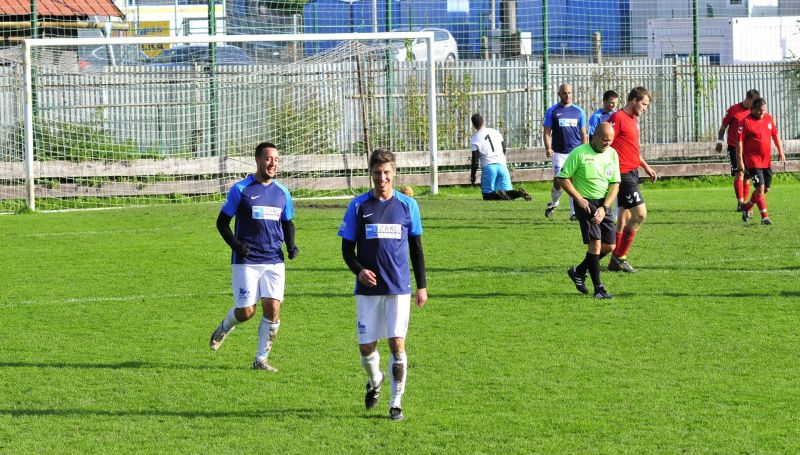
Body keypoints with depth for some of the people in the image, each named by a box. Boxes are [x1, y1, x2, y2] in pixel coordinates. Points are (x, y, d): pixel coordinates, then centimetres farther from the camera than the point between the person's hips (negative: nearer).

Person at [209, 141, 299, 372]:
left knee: (273, 309, -7)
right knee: (246, 311, -6)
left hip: (274, 261, 4)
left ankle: (261, 359, 6)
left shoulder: (282, 193, 10)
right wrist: (236, 245, -14)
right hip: (246, 261, -4)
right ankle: (224, 327, 29)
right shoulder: (240, 189, -3)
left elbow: (288, 223, 22)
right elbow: (222, 222, 1)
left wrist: (291, 245, 2)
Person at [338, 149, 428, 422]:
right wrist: (359, 270, -14)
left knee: (397, 343, -8)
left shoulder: (408, 205, 4)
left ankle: (396, 403, 2)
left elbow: (416, 248, 11)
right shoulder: (359, 206, 2)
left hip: (399, 288, -1)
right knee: (366, 346, 3)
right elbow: (347, 248, 5)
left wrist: (422, 286, 8)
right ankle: (374, 382, 35)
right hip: (368, 289, 1)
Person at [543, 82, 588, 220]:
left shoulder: (579, 111, 9)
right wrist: (548, 148, -14)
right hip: (559, 152, -1)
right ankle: (554, 202, 21)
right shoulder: (552, 111, 4)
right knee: (558, 181, -8)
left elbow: (583, 134, 12)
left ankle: (574, 212, 4)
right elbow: (546, 132, 2)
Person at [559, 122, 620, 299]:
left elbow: (615, 184, 3)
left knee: (609, 245, 5)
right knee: (595, 243, -16)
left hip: (604, 204, 6)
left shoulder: (612, 154, 4)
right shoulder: (579, 153, -11)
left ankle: (579, 271, 26)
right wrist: (579, 198, -14)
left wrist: (604, 208, -9)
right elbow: (563, 178, -6)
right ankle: (598, 288, -13)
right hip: (585, 203, -6)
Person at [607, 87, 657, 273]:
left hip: (632, 172, 10)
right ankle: (619, 257, -8)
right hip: (623, 173, -10)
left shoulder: (633, 119, 17)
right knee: (640, 213, -14)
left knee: (624, 216, 12)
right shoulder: (618, 118, -13)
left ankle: (616, 260, 17)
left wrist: (646, 166, 26)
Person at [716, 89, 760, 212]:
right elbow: (723, 127, 3)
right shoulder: (733, 110, -5)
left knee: (747, 177, 5)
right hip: (734, 147, -4)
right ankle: (740, 202, -18)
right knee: (739, 174, -15)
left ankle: (743, 203, 14)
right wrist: (719, 142, -2)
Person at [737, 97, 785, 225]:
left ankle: (747, 208, 30)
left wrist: (780, 151, 14)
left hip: (766, 160, 7)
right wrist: (739, 161, -14)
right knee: (760, 187, -14)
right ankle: (764, 217, -11)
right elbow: (739, 142, -10)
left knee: (766, 188, 11)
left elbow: (775, 135, 19)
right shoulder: (746, 122, -11)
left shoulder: (769, 118, 7)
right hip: (753, 160, -7)